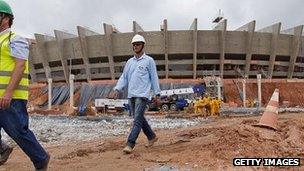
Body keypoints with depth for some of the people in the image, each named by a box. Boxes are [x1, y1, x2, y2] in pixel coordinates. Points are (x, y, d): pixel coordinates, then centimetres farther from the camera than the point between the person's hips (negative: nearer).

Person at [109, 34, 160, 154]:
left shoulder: (149, 61, 0)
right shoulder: (130, 62, 16)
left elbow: (154, 78, 0)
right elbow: (124, 77, 14)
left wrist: (157, 93, -3)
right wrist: (117, 89, 0)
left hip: (142, 95, -7)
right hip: (131, 94, 7)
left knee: (137, 119, -11)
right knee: (139, 118, 14)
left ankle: (130, 144, -12)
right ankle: (152, 137, 31)